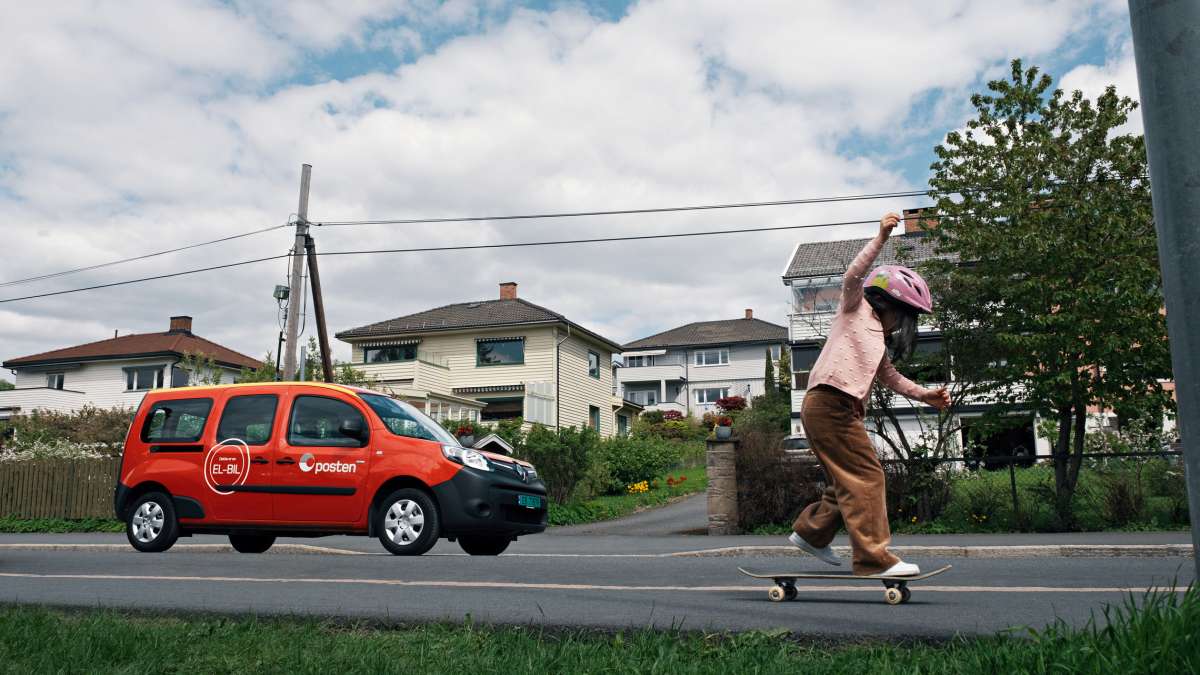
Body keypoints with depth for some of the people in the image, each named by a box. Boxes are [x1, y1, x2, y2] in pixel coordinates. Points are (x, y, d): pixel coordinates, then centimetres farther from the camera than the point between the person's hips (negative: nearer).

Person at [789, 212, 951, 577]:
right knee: (867, 476, -11)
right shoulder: (855, 308, 7)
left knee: (849, 481, 16)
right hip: (830, 401, -9)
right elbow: (852, 277, -11)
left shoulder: (879, 340, 29)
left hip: (843, 409, 10)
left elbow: (892, 377, 27)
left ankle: (810, 532, 30)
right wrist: (880, 238, -16)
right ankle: (873, 558, -10)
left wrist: (925, 395, 16)